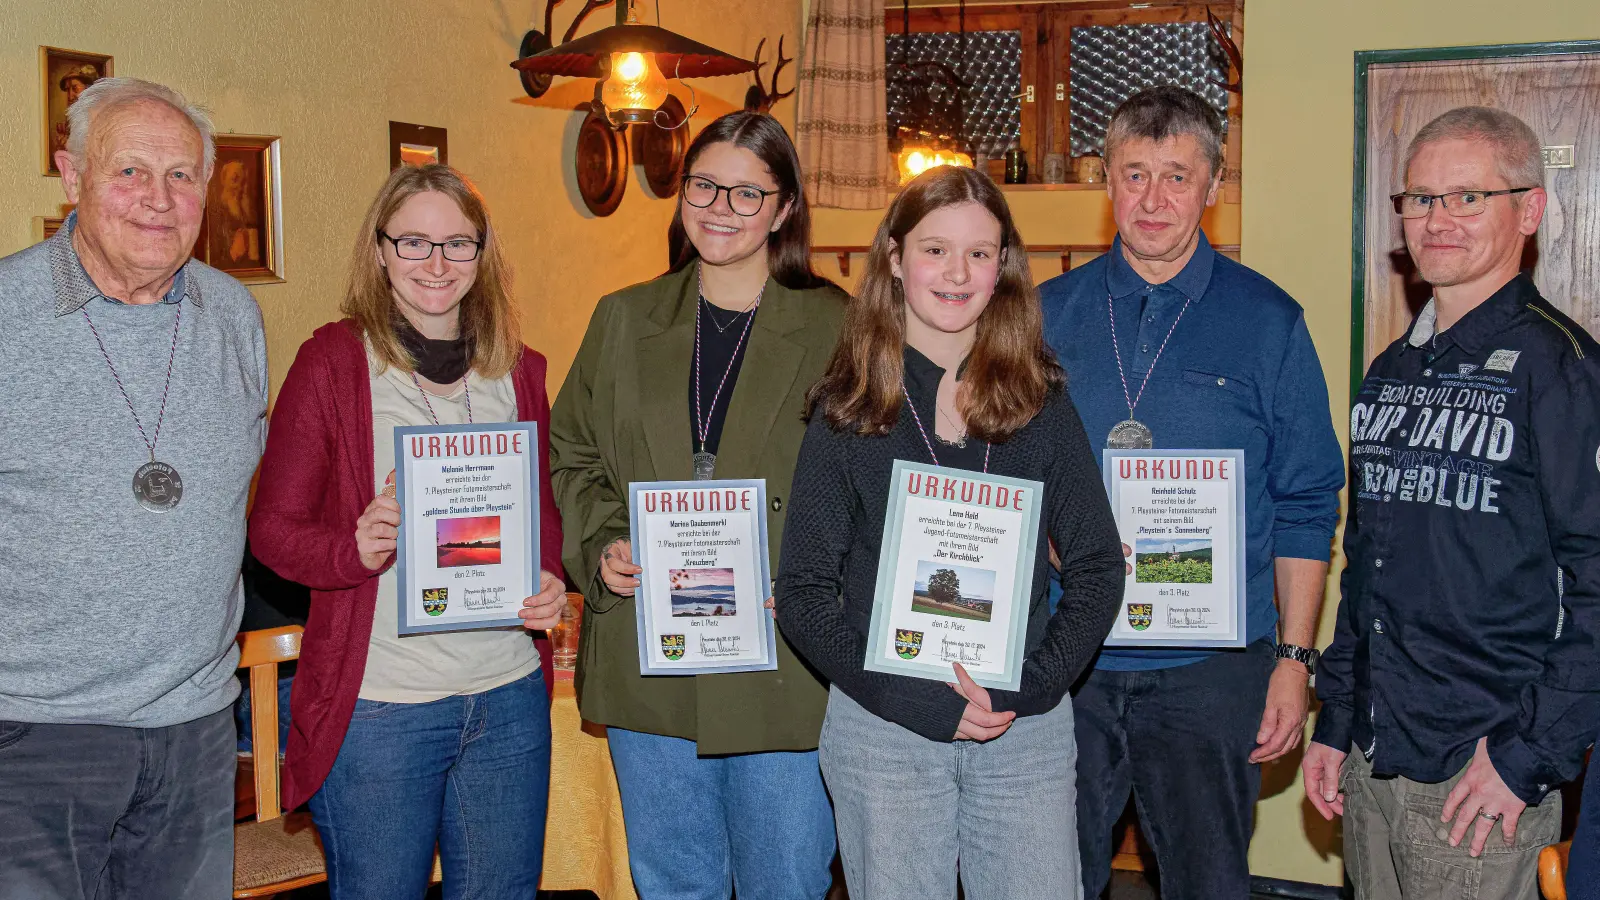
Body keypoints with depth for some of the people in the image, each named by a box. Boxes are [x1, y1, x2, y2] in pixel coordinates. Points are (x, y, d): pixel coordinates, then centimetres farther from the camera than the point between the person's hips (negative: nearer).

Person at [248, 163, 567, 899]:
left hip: (509, 695, 4)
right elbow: (272, 525, -4)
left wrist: (548, 579, -3)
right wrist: (356, 548, -25)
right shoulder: (334, 361, -6)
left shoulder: (517, 370, 8)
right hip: (377, 704, -4)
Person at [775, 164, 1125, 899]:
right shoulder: (847, 411, 0)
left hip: (1028, 731, 1)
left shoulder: (1040, 403, 4)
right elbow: (802, 593, -2)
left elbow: (1098, 567, 5)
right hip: (882, 736, -1)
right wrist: (915, 699, -13)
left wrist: (1034, 685, -10)